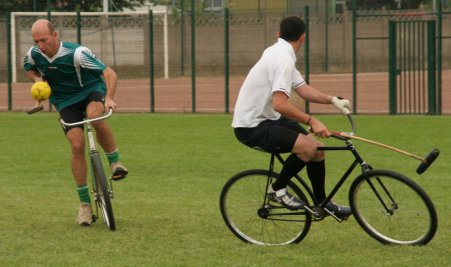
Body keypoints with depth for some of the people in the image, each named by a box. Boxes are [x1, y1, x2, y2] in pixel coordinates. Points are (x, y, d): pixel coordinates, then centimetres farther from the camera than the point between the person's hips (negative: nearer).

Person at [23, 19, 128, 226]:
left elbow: (109, 73, -29)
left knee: (95, 117, -39)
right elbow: (29, 69, 14)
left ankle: (115, 162, -15)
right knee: (77, 145, -15)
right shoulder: (34, 54, -12)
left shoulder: (76, 53, -28)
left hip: (91, 91, -3)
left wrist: (109, 98, -44)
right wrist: (38, 80, -9)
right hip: (65, 102, 4)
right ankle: (85, 204, -4)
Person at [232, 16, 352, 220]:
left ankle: (322, 203, 18)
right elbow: (280, 104, -32)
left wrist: (333, 100, -1)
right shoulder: (284, 60, -22)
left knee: (317, 148, 7)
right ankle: (278, 189, -5)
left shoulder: (278, 53, 10)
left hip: (266, 119, 10)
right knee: (308, 146, -26)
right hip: (251, 128, -10)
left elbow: (303, 89, 12)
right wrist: (311, 121, -28)